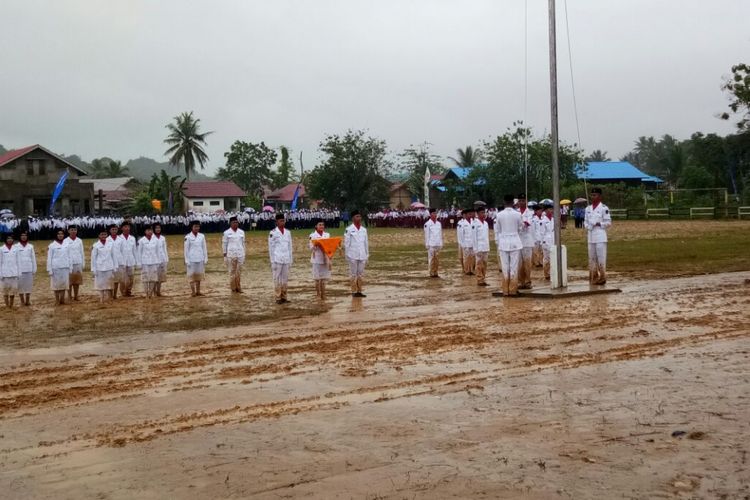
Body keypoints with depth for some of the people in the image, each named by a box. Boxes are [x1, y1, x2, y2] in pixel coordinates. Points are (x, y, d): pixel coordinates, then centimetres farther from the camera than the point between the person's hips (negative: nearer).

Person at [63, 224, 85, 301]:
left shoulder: (79, 241, 7)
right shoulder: (66, 241, -2)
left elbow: (82, 252, 10)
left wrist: (82, 264, 8)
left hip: (78, 263, 3)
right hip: (69, 264, -3)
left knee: (77, 281, 6)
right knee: (69, 281, 1)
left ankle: (76, 296, 14)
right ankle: (69, 296, 7)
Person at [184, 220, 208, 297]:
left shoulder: (202, 236, 3)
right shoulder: (188, 237, -6)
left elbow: (204, 248, 7)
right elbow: (186, 249, -5)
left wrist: (206, 258, 5)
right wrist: (187, 260, -7)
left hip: (200, 259, 4)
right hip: (191, 259, -4)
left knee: (199, 276, 9)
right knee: (192, 276, 2)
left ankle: (198, 291, 17)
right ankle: (193, 292, 6)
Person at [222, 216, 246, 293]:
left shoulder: (241, 232, 8)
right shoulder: (227, 233, -1)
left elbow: (243, 243, 13)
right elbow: (224, 244, 2)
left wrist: (244, 255, 11)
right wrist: (225, 256, -2)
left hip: (240, 255, 3)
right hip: (231, 255, -3)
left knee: (239, 272, 4)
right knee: (232, 272, 0)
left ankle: (238, 288, 13)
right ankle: (233, 288, 7)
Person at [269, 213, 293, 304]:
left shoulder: (288, 232, 11)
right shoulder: (273, 233, -2)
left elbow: (290, 247, 14)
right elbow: (271, 248, -1)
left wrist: (290, 260, 10)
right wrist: (272, 262, -5)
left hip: (286, 260, 4)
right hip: (277, 260, -4)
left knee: (285, 279, 6)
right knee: (277, 279, -2)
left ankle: (284, 297, 12)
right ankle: (278, 298, 2)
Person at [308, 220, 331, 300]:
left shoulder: (327, 235, 10)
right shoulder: (313, 236, 0)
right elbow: (311, 248, -3)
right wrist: (315, 245, -23)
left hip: (325, 259, 3)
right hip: (316, 259, -3)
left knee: (324, 278, 4)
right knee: (317, 278, -1)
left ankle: (323, 295, 9)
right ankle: (318, 294, 7)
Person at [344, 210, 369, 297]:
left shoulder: (364, 229, 10)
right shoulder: (349, 229, -3)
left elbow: (366, 243, 13)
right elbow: (346, 243, -3)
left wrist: (367, 255, 11)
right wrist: (347, 255, -7)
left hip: (362, 256, 4)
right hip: (353, 256, -4)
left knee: (361, 274, 6)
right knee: (353, 274, 0)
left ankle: (359, 291, 13)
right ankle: (354, 291, 4)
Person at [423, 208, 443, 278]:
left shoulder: (439, 224, 12)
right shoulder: (427, 224, -4)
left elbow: (441, 234, 15)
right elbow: (427, 235, -5)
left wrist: (441, 244, 11)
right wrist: (427, 245, -8)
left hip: (438, 245, 5)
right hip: (431, 245, -5)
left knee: (437, 260, 8)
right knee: (431, 259, -4)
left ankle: (435, 273, 14)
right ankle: (431, 273, 1)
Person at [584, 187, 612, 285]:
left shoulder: (604, 208, -7)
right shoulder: (588, 208, 12)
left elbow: (608, 223, -7)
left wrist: (598, 224, -17)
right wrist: (587, 226, -5)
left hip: (600, 237, -6)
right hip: (590, 237, 6)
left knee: (601, 258, -6)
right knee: (592, 258, 10)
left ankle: (602, 277, 0)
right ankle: (593, 277, 18)